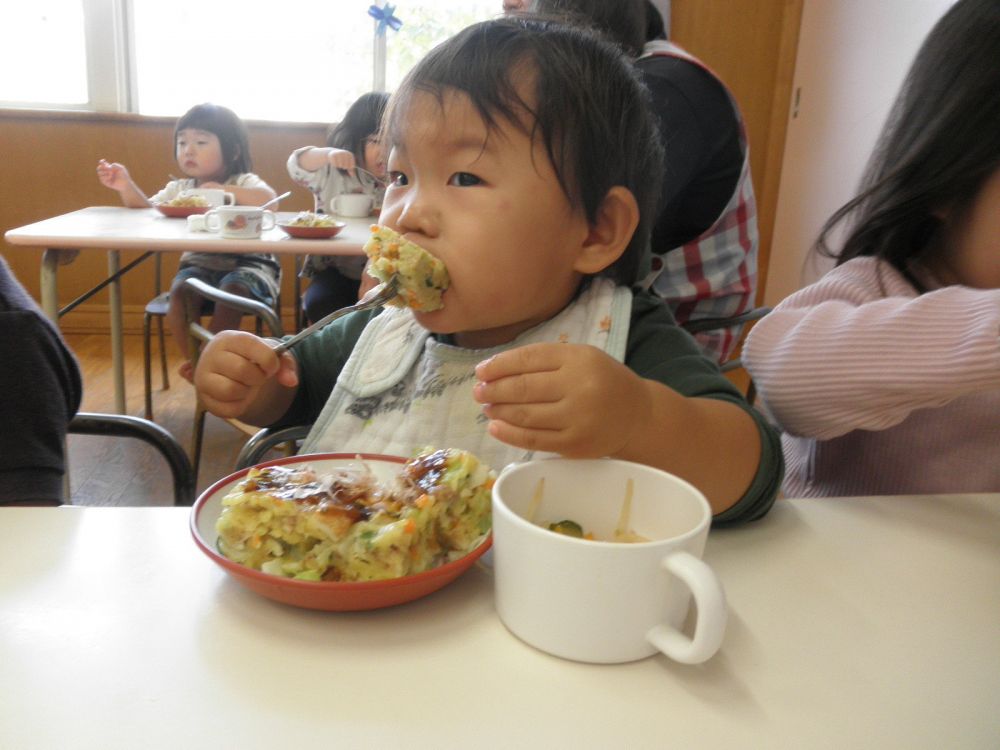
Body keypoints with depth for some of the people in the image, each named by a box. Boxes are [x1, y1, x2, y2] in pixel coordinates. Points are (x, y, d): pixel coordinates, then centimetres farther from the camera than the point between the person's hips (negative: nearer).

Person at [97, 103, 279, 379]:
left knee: (233, 289, -35)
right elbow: (146, 209, 4)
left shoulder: (244, 182, -3)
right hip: (199, 264, 4)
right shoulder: (179, 189, 12)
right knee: (180, 289, -26)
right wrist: (126, 186, -14)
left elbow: (267, 199, -25)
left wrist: (222, 190, -27)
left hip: (247, 263, -4)